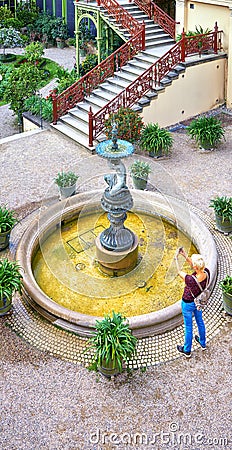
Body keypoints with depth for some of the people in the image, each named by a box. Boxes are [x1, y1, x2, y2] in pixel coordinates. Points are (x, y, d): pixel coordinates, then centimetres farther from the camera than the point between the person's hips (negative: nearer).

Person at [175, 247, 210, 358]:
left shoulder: (191, 280, -41)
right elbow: (194, 266, -5)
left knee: (188, 327, 16)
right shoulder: (206, 273, -26)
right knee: (200, 321, 29)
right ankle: (203, 343, 53)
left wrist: (176, 259, -9)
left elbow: (179, 272, -21)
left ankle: (187, 350, 38)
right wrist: (185, 256, -10)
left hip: (188, 304, -6)